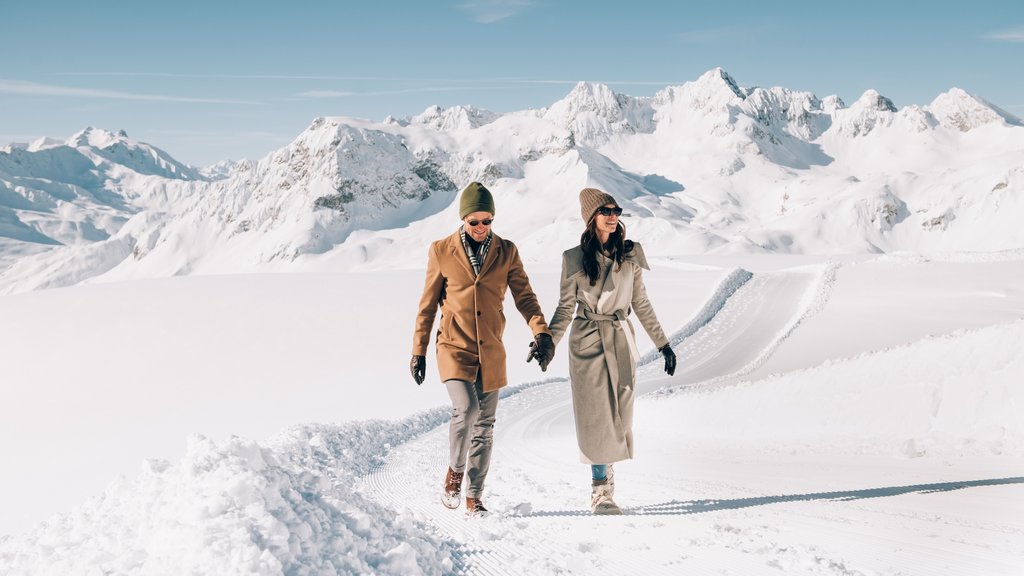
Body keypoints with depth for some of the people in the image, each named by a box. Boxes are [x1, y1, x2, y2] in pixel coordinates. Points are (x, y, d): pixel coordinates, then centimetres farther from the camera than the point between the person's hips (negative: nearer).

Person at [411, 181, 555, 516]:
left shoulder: (507, 252, 3)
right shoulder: (442, 251, -1)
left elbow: (524, 296, -1)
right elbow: (427, 305, 4)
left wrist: (541, 331, -19)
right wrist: (418, 351, 3)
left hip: (491, 351, 3)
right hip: (454, 347, -2)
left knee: (484, 426, 7)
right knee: (466, 410, -23)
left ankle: (474, 498, 21)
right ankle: (454, 470, 4)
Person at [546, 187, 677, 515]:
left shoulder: (630, 254, 5)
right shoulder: (575, 258, -1)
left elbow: (641, 304, 10)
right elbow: (565, 307, 3)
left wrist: (662, 343, 9)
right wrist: (547, 343, -7)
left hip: (621, 340, 3)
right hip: (586, 341, -2)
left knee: (619, 414, 3)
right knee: (595, 415, -3)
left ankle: (603, 486, 19)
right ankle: (602, 491, 6)